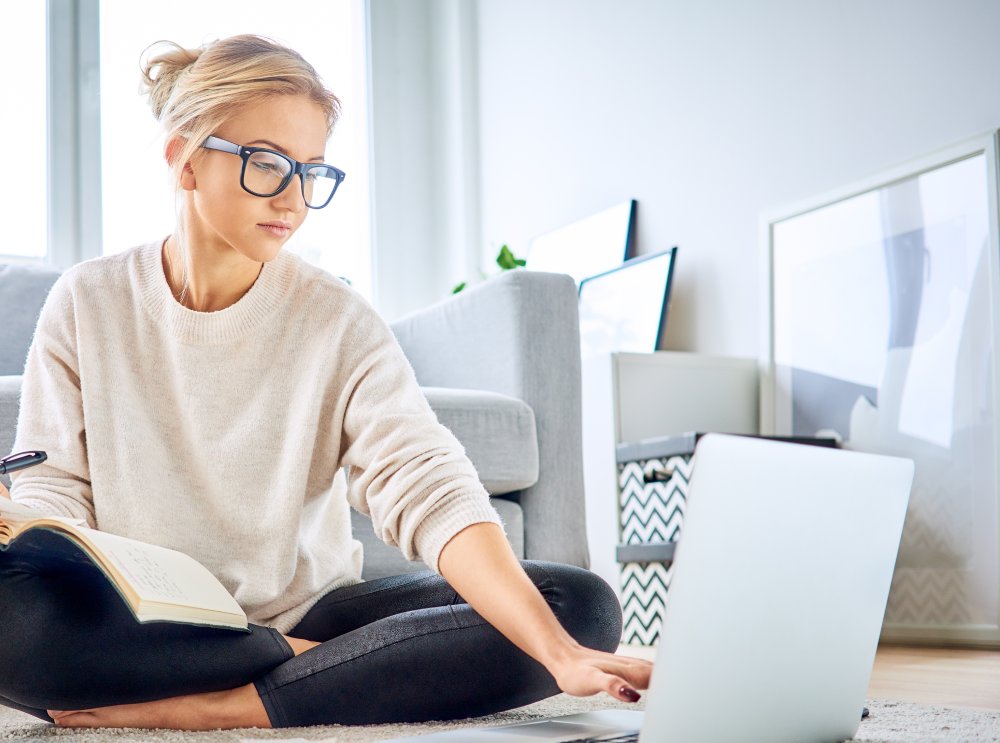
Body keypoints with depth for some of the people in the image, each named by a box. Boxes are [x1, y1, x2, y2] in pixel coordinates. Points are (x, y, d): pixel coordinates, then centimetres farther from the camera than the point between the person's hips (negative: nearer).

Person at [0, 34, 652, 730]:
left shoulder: (339, 322, -4)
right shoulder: (87, 306, 1)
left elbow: (433, 491, -16)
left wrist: (561, 654, -32)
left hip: (303, 613, 1)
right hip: (135, 623, 0)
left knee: (578, 600, -20)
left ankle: (199, 707, -25)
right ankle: (335, 673, -15)